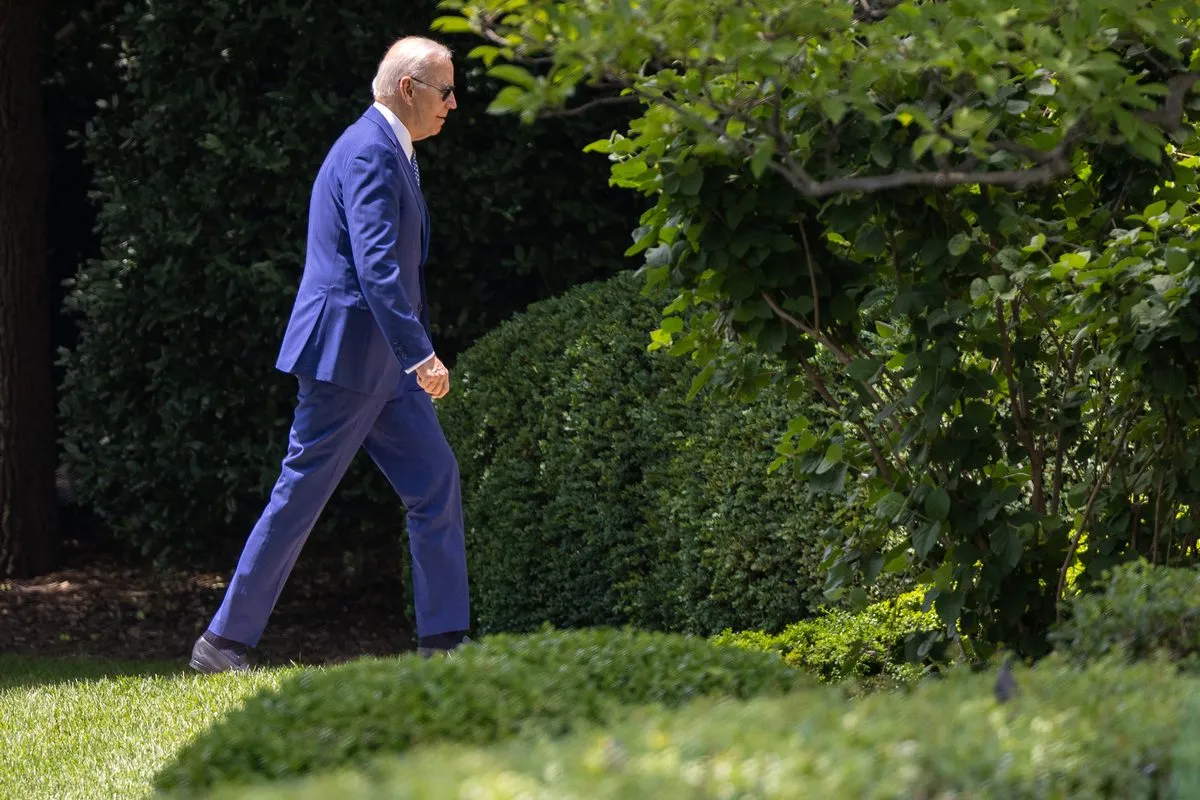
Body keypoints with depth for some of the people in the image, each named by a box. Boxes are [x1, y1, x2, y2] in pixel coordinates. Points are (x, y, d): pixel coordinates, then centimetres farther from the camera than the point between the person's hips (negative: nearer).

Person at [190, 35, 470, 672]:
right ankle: (224, 642, 4)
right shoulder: (370, 153, -16)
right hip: (345, 354, -10)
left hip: (380, 358, 10)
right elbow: (377, 266, -26)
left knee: (435, 481, 5)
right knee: (300, 498, -4)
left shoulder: (390, 151, 16)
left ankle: (443, 639, 6)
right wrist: (421, 355, -30)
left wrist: (417, 351, 24)